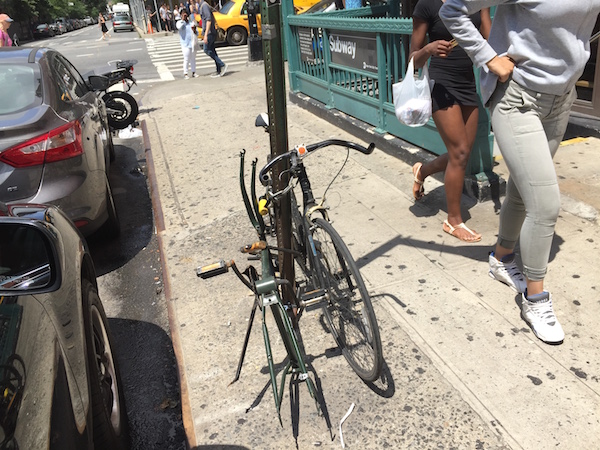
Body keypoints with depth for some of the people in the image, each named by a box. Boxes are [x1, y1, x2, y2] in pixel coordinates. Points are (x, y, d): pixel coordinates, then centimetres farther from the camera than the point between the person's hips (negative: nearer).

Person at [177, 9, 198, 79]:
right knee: (186, 59, -8)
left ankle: (193, 73, 17)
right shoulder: (180, 22, 0)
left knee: (193, 59, 9)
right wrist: (183, 20, -14)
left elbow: (197, 34, 13)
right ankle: (185, 74, -3)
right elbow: (179, 27, -25)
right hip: (185, 44, -4)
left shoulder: (191, 22, 12)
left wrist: (194, 30, -9)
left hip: (193, 44, 5)